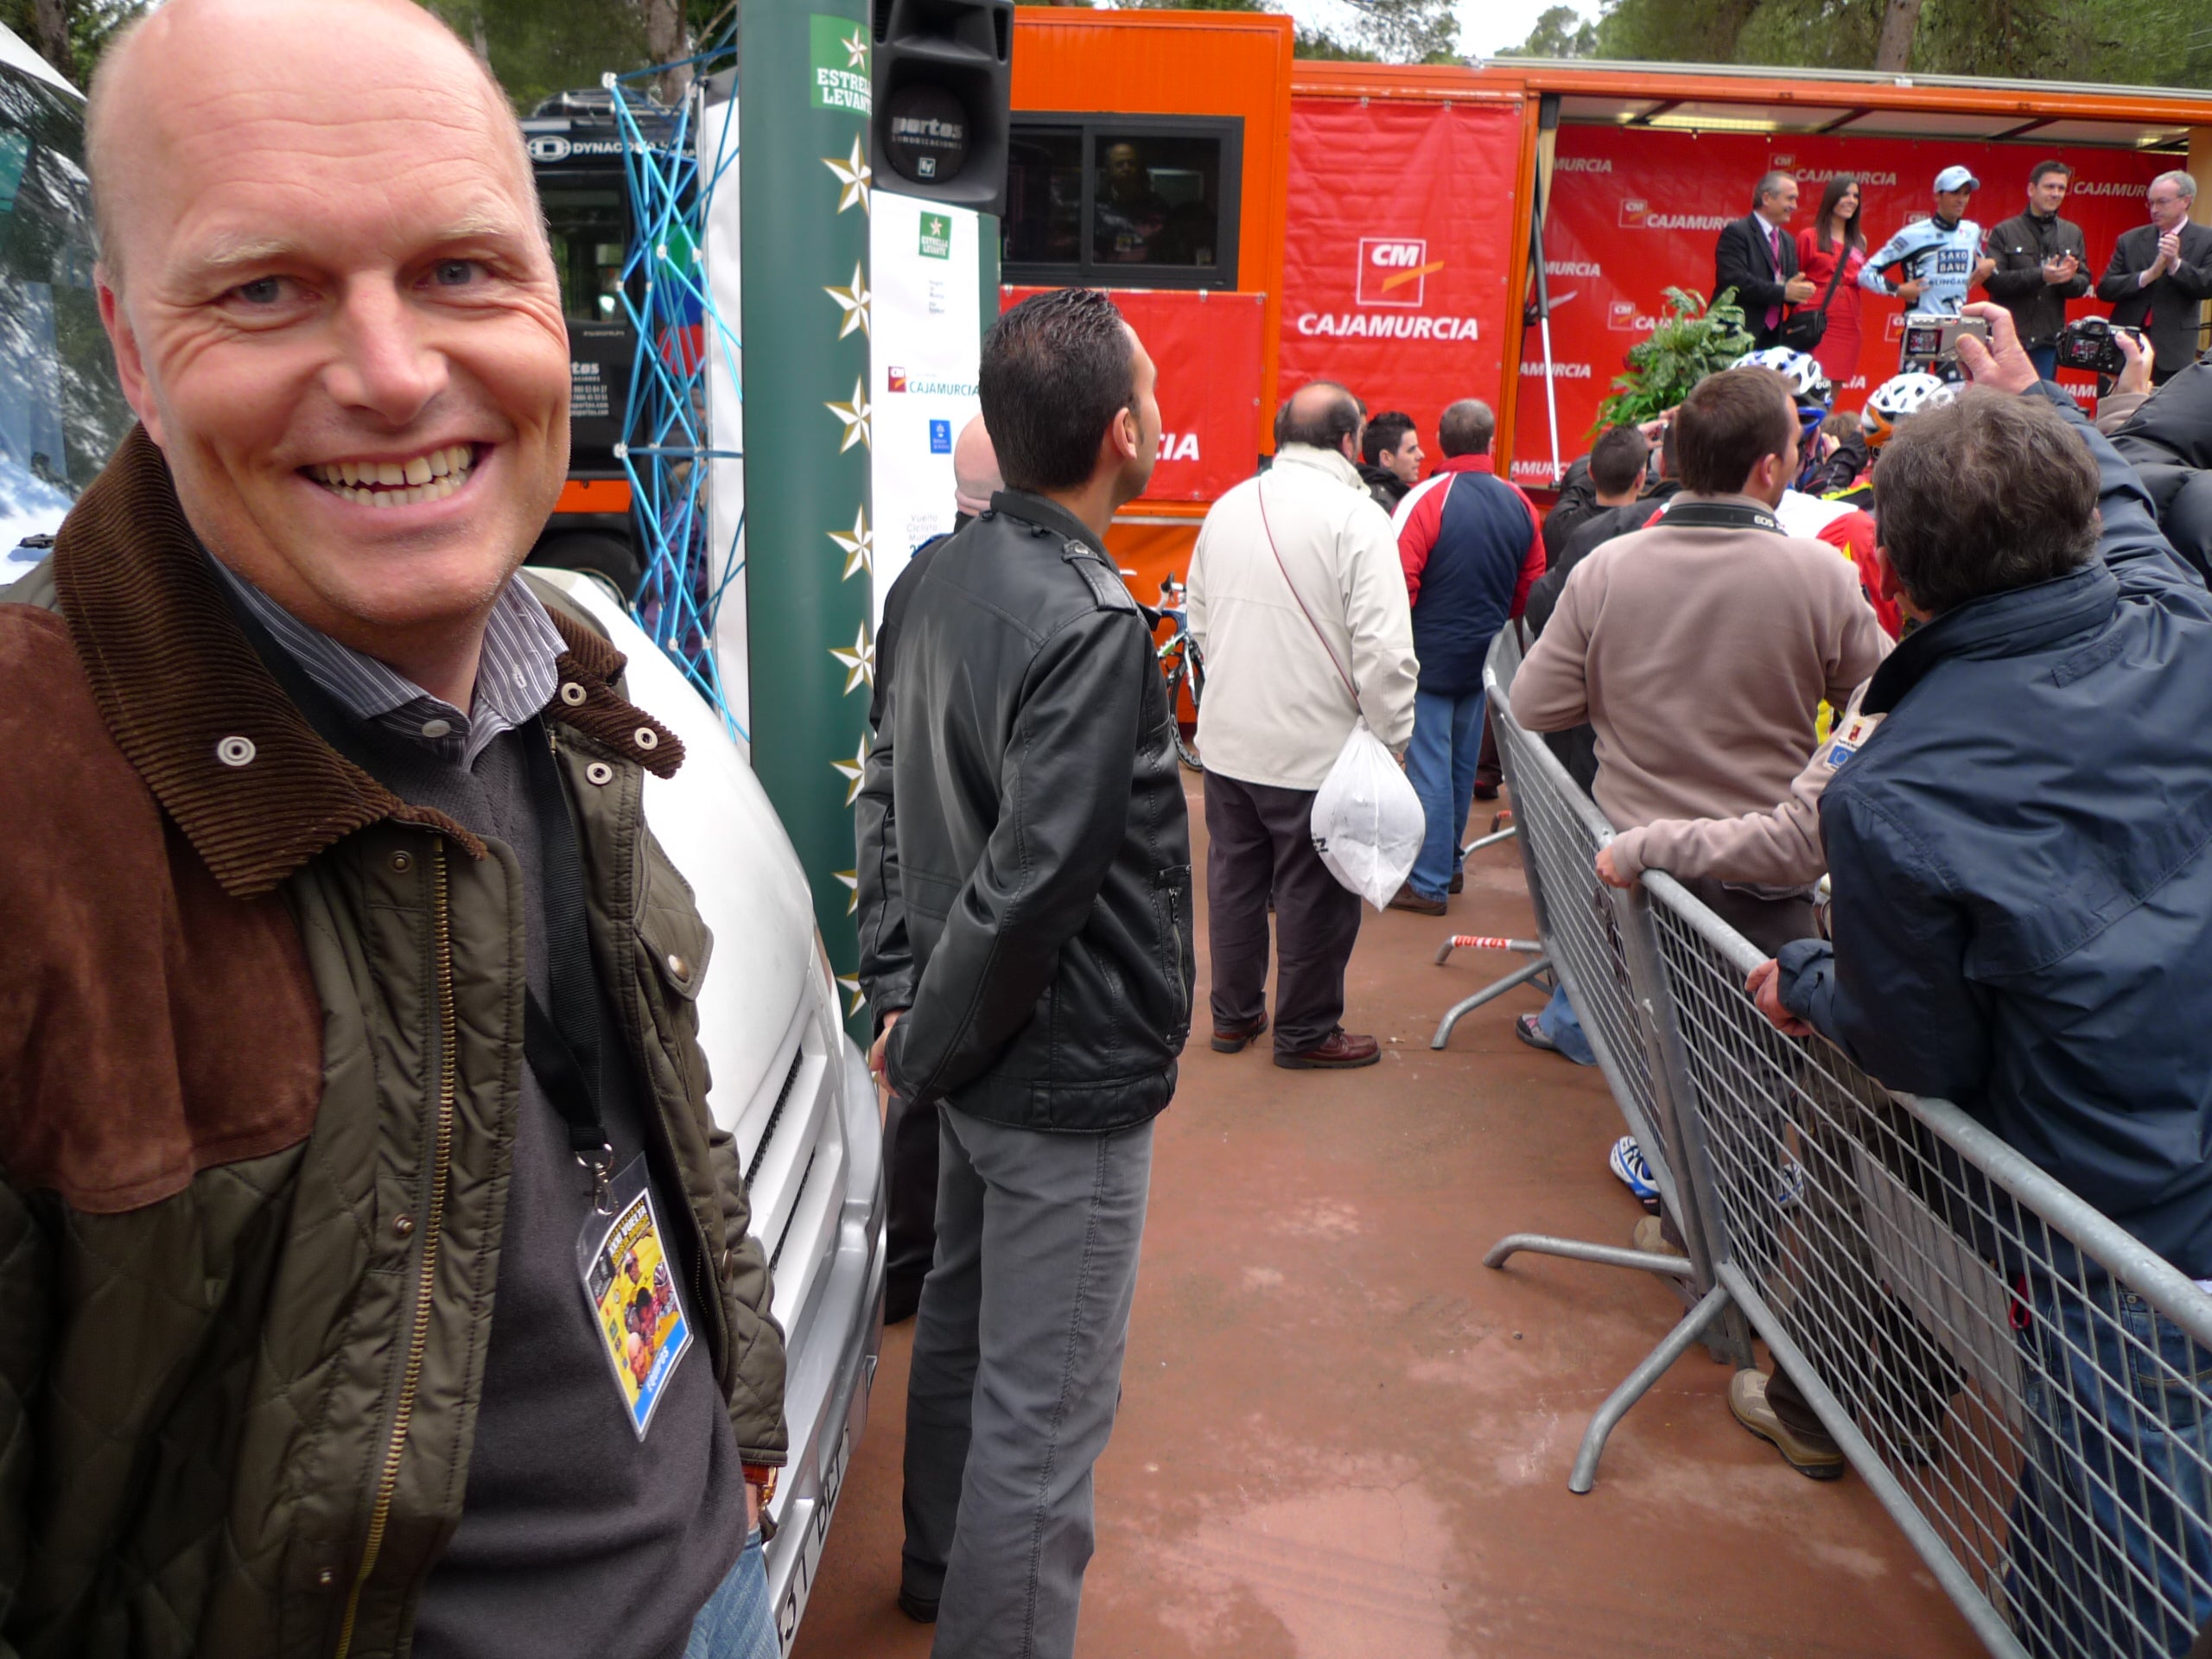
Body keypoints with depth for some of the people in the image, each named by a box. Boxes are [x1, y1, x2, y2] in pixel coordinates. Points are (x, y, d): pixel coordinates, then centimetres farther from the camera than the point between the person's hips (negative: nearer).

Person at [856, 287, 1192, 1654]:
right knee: (1044, 1409, 5)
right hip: (1068, 1077, -10)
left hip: (980, 1054, 10)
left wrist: (906, 991, 9)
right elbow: (1031, 885, -27)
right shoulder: (1094, 626, -25)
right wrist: (929, 1048, -12)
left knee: (965, 1323, 26)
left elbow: (894, 791, 9)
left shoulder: (951, 576, 3)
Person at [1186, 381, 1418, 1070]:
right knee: (1313, 892, 7)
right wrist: (1391, 738, -9)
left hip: (1227, 736, 6)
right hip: (1316, 745, -6)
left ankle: (1234, 1015, 32)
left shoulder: (1227, 508, 5)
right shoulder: (1356, 517, -15)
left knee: (1234, 878, 17)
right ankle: (1306, 1032, 21)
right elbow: (1384, 648, -20)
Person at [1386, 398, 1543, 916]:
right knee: (1463, 764, 16)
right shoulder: (1519, 503, 2)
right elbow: (1532, 582, 10)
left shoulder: (1426, 499, -16)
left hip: (1431, 658, -6)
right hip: (1484, 658, 6)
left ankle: (1428, 883, 5)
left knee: (1430, 766, 0)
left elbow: (1398, 583, -20)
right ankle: (1449, 864, 30)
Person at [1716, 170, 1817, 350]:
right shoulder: (1736, 232, -6)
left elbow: (1793, 284, 19)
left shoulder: (1788, 241, 20)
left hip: (1773, 337, 8)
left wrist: (1797, 290, -6)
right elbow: (1735, 281, -18)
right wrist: (1783, 292, -17)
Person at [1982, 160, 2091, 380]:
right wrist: (2041, 276, -20)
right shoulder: (2004, 232, 1)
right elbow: (1991, 279, -12)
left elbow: (2083, 283, 9)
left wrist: (2068, 278, -15)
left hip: (2048, 338, 4)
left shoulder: (2073, 234, 13)